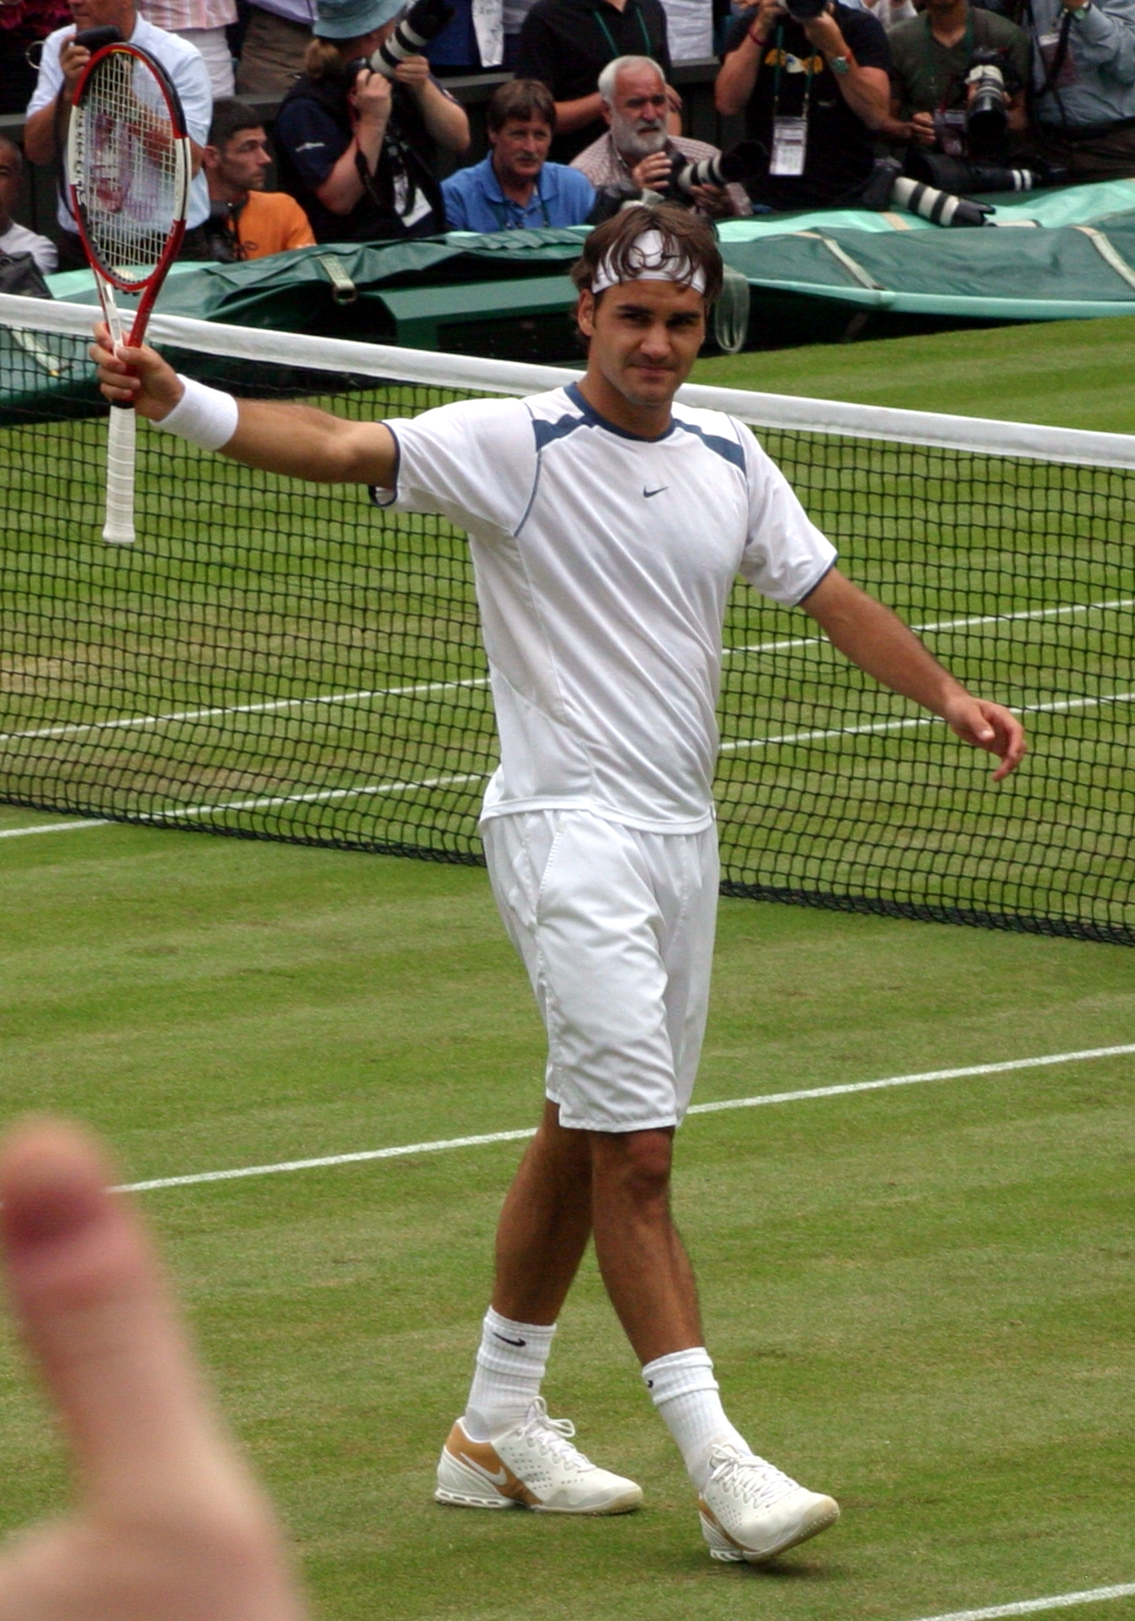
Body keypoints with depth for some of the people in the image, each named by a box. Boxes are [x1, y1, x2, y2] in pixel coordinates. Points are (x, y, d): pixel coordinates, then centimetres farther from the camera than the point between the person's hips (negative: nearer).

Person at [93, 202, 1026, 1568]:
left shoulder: (729, 463, 9)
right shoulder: (511, 447, -11)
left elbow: (830, 595, 18)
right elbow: (342, 448, -23)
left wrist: (947, 696, 5)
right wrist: (178, 402, -39)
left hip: (680, 837, 7)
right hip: (568, 831, -7)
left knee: (580, 1140, 14)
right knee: (634, 1151, -12)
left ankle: (497, 1428, 26)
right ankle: (719, 1466, -13)